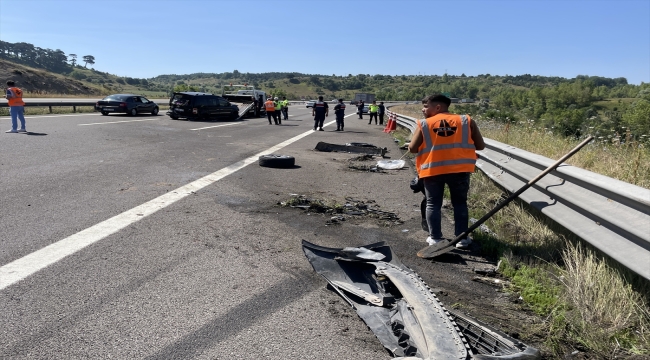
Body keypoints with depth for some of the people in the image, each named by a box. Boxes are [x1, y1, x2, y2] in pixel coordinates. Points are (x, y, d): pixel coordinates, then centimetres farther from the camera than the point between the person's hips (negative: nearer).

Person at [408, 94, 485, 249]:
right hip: (459, 169, 1)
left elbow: (412, 148, -3)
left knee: (433, 204, 12)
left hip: (432, 170, -1)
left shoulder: (424, 124, 0)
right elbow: (480, 146, 6)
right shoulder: (466, 121, 5)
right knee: (460, 203, 14)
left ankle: (435, 238, 14)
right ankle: (462, 238, 16)